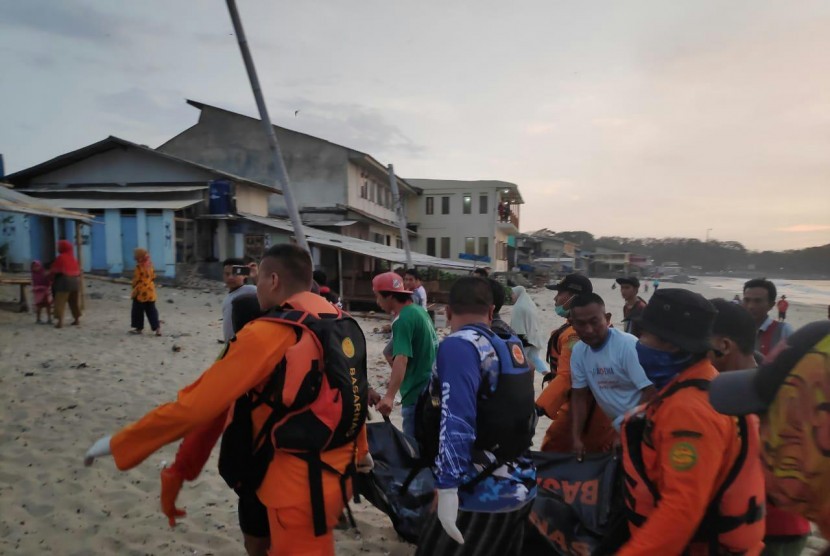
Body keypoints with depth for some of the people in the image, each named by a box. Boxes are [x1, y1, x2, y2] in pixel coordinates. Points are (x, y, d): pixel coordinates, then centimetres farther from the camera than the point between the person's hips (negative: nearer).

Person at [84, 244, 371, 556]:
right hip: (337, 474, 8)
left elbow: (195, 405, -17)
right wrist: (359, 450, 30)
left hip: (300, 484, -8)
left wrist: (119, 444, -4)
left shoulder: (268, 333, -18)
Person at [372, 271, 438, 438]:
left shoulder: (403, 320, -19)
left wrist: (389, 396, -40)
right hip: (429, 389, 10)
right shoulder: (420, 310, 9)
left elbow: (401, 359, -31)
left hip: (417, 394, -9)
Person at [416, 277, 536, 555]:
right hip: (523, 486, 8)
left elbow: (457, 422, -25)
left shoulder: (459, 346, -15)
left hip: (484, 493, -8)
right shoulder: (513, 347, 8)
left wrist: (448, 488, -25)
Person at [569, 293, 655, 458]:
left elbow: (651, 393, -23)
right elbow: (579, 395, 5)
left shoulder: (628, 345, -24)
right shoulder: (578, 350, -3)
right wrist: (576, 437, -2)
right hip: (617, 427, 6)